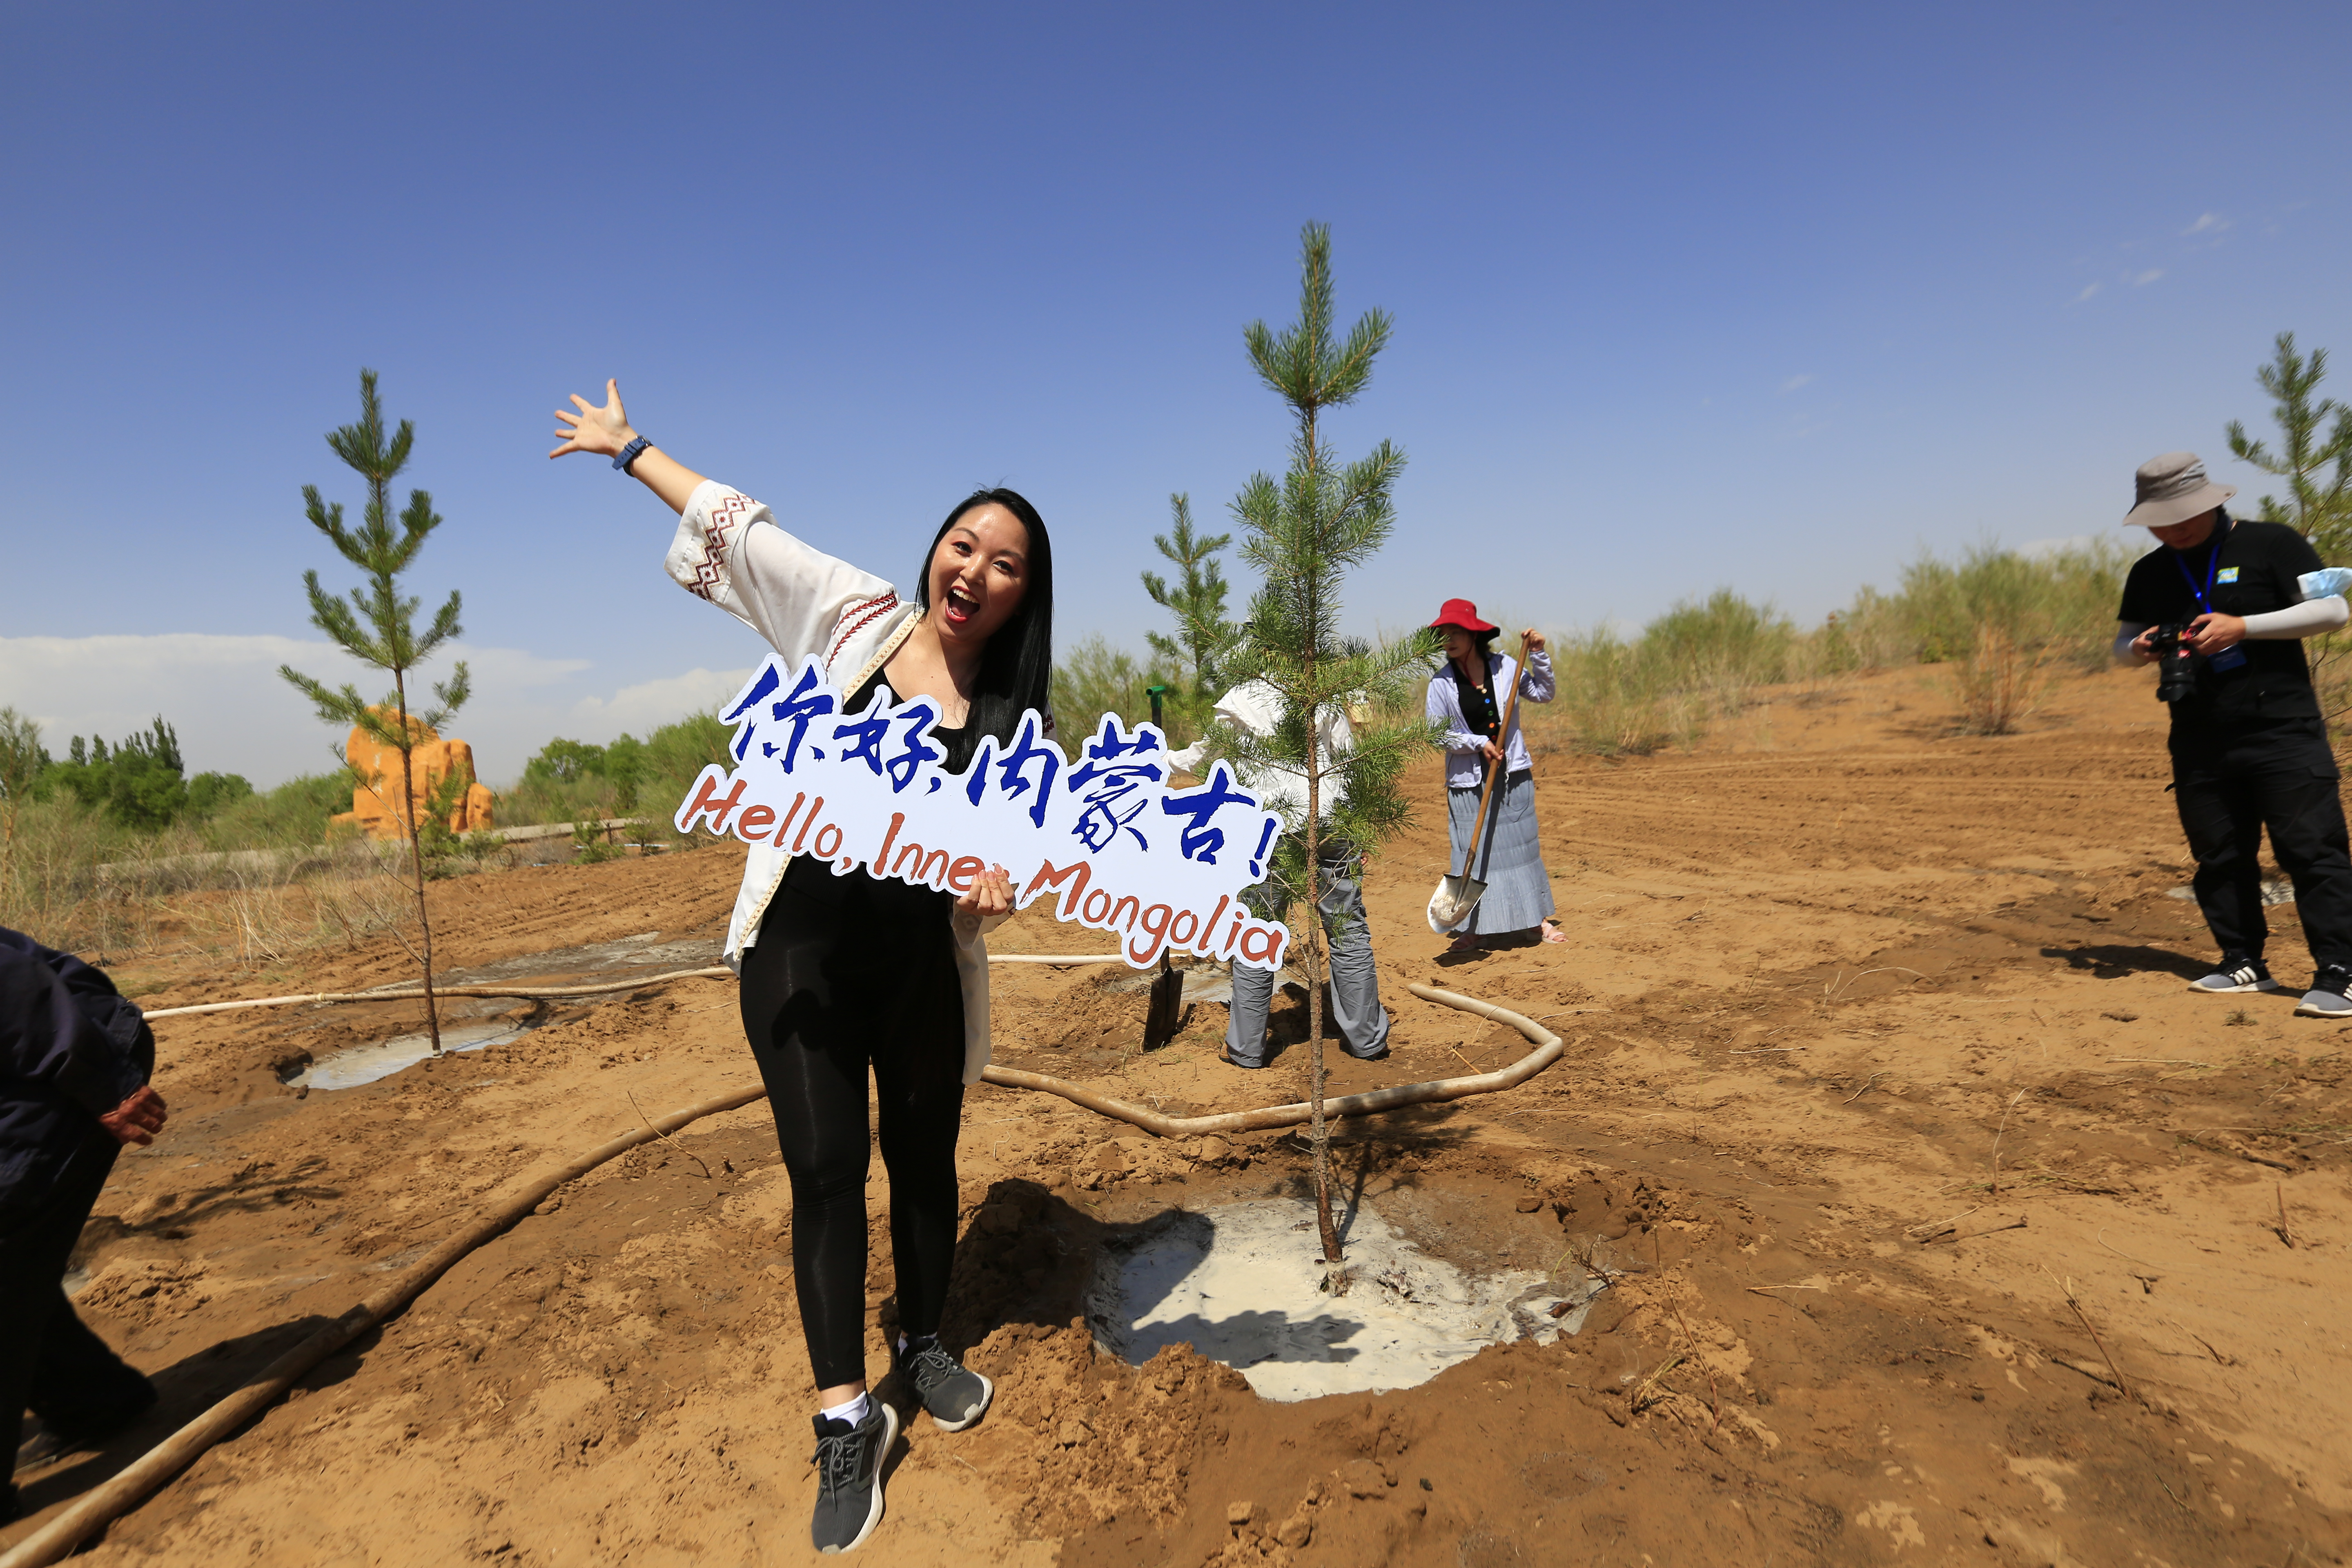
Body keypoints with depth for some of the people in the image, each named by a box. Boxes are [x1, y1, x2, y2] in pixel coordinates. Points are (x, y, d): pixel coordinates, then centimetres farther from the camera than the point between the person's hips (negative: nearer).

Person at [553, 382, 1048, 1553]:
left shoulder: (1008, 717, 3)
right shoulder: (857, 617, -1)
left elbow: (1008, 845, 4)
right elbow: (738, 528, 8)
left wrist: (998, 880, -20)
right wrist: (630, 450, 17)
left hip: (923, 959, 2)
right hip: (803, 943, -2)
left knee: (924, 1161, 14)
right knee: (826, 1167, -2)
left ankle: (924, 1347, 37)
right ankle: (846, 1415, 14)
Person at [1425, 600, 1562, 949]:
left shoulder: (1504, 667, 0)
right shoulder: (1442, 682, -6)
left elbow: (1543, 694, 11)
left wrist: (1538, 655, 0)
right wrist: (1477, 743, -14)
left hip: (1513, 775, 2)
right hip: (1468, 780, -2)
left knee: (1522, 843, 9)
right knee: (1472, 851, 1)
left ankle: (1538, 919, 21)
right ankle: (1476, 927, 12)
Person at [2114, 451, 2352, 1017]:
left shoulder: (2271, 544, -2)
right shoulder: (2149, 573, 11)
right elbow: (2123, 644, 17)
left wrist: (2242, 626, -18)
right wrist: (2140, 648, -7)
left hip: (2283, 732, -5)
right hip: (2199, 743, 5)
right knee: (2218, 857, 9)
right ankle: (2244, 963, 20)